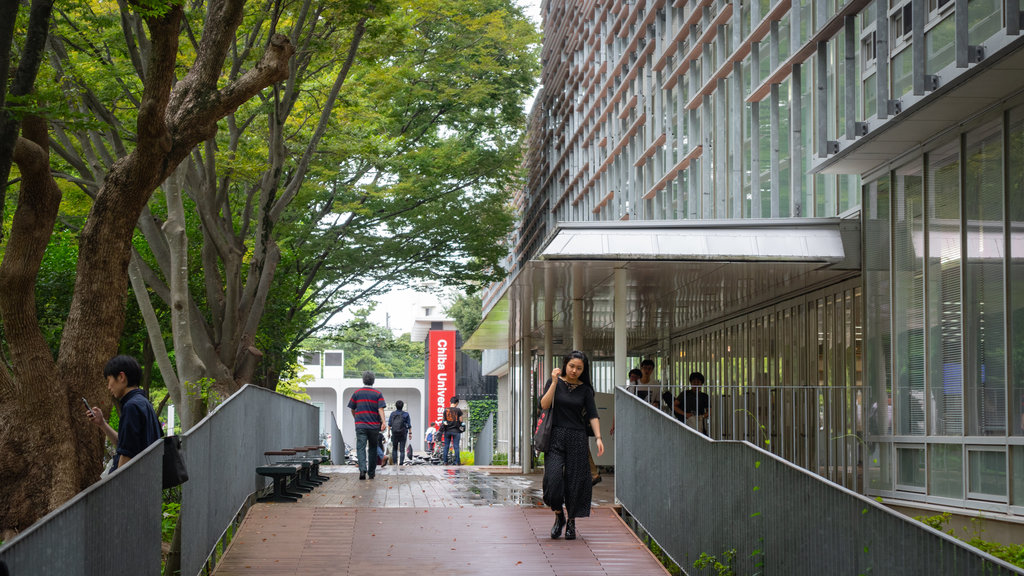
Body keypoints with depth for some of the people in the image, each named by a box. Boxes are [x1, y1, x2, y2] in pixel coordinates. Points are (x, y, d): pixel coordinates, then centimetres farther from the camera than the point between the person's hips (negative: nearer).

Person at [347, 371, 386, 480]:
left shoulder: (356, 393, 5)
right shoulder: (378, 394, 2)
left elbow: (352, 409, 12)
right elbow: (380, 409, -10)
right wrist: (383, 422, -17)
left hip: (360, 426, -1)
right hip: (374, 426, 1)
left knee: (361, 448, -7)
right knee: (373, 449, 13)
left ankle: (362, 469, -28)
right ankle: (371, 473, 18)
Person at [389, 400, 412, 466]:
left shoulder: (392, 414, 2)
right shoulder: (406, 414, -2)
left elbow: (389, 424, 2)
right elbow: (409, 425, -2)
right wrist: (410, 433, 4)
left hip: (394, 433, 1)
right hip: (403, 433, -1)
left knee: (394, 448, 14)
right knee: (402, 449, 1)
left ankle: (395, 461, 5)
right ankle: (401, 462, -7)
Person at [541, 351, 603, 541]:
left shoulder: (585, 389, 5)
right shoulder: (555, 382, 3)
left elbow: (592, 415, 2)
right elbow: (544, 405, -9)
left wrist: (598, 438, -10)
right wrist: (554, 382, -15)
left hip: (578, 439, 1)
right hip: (556, 437, -1)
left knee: (575, 481, -1)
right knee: (553, 478, -13)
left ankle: (571, 522, 13)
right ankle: (559, 516, 9)